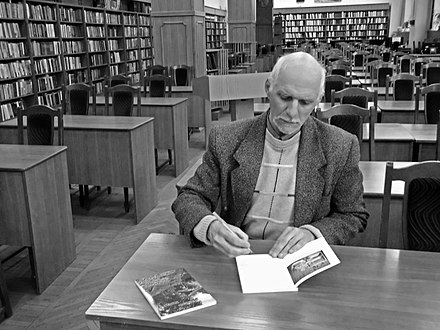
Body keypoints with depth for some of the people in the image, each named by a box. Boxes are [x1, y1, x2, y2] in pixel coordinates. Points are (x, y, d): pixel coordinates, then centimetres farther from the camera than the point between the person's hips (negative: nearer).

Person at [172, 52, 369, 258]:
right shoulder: (226, 140, -5)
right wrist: (209, 226, -24)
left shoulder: (341, 148, -6)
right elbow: (189, 197, -2)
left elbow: (353, 217, 2)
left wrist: (311, 233, -17)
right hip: (236, 256, -2)